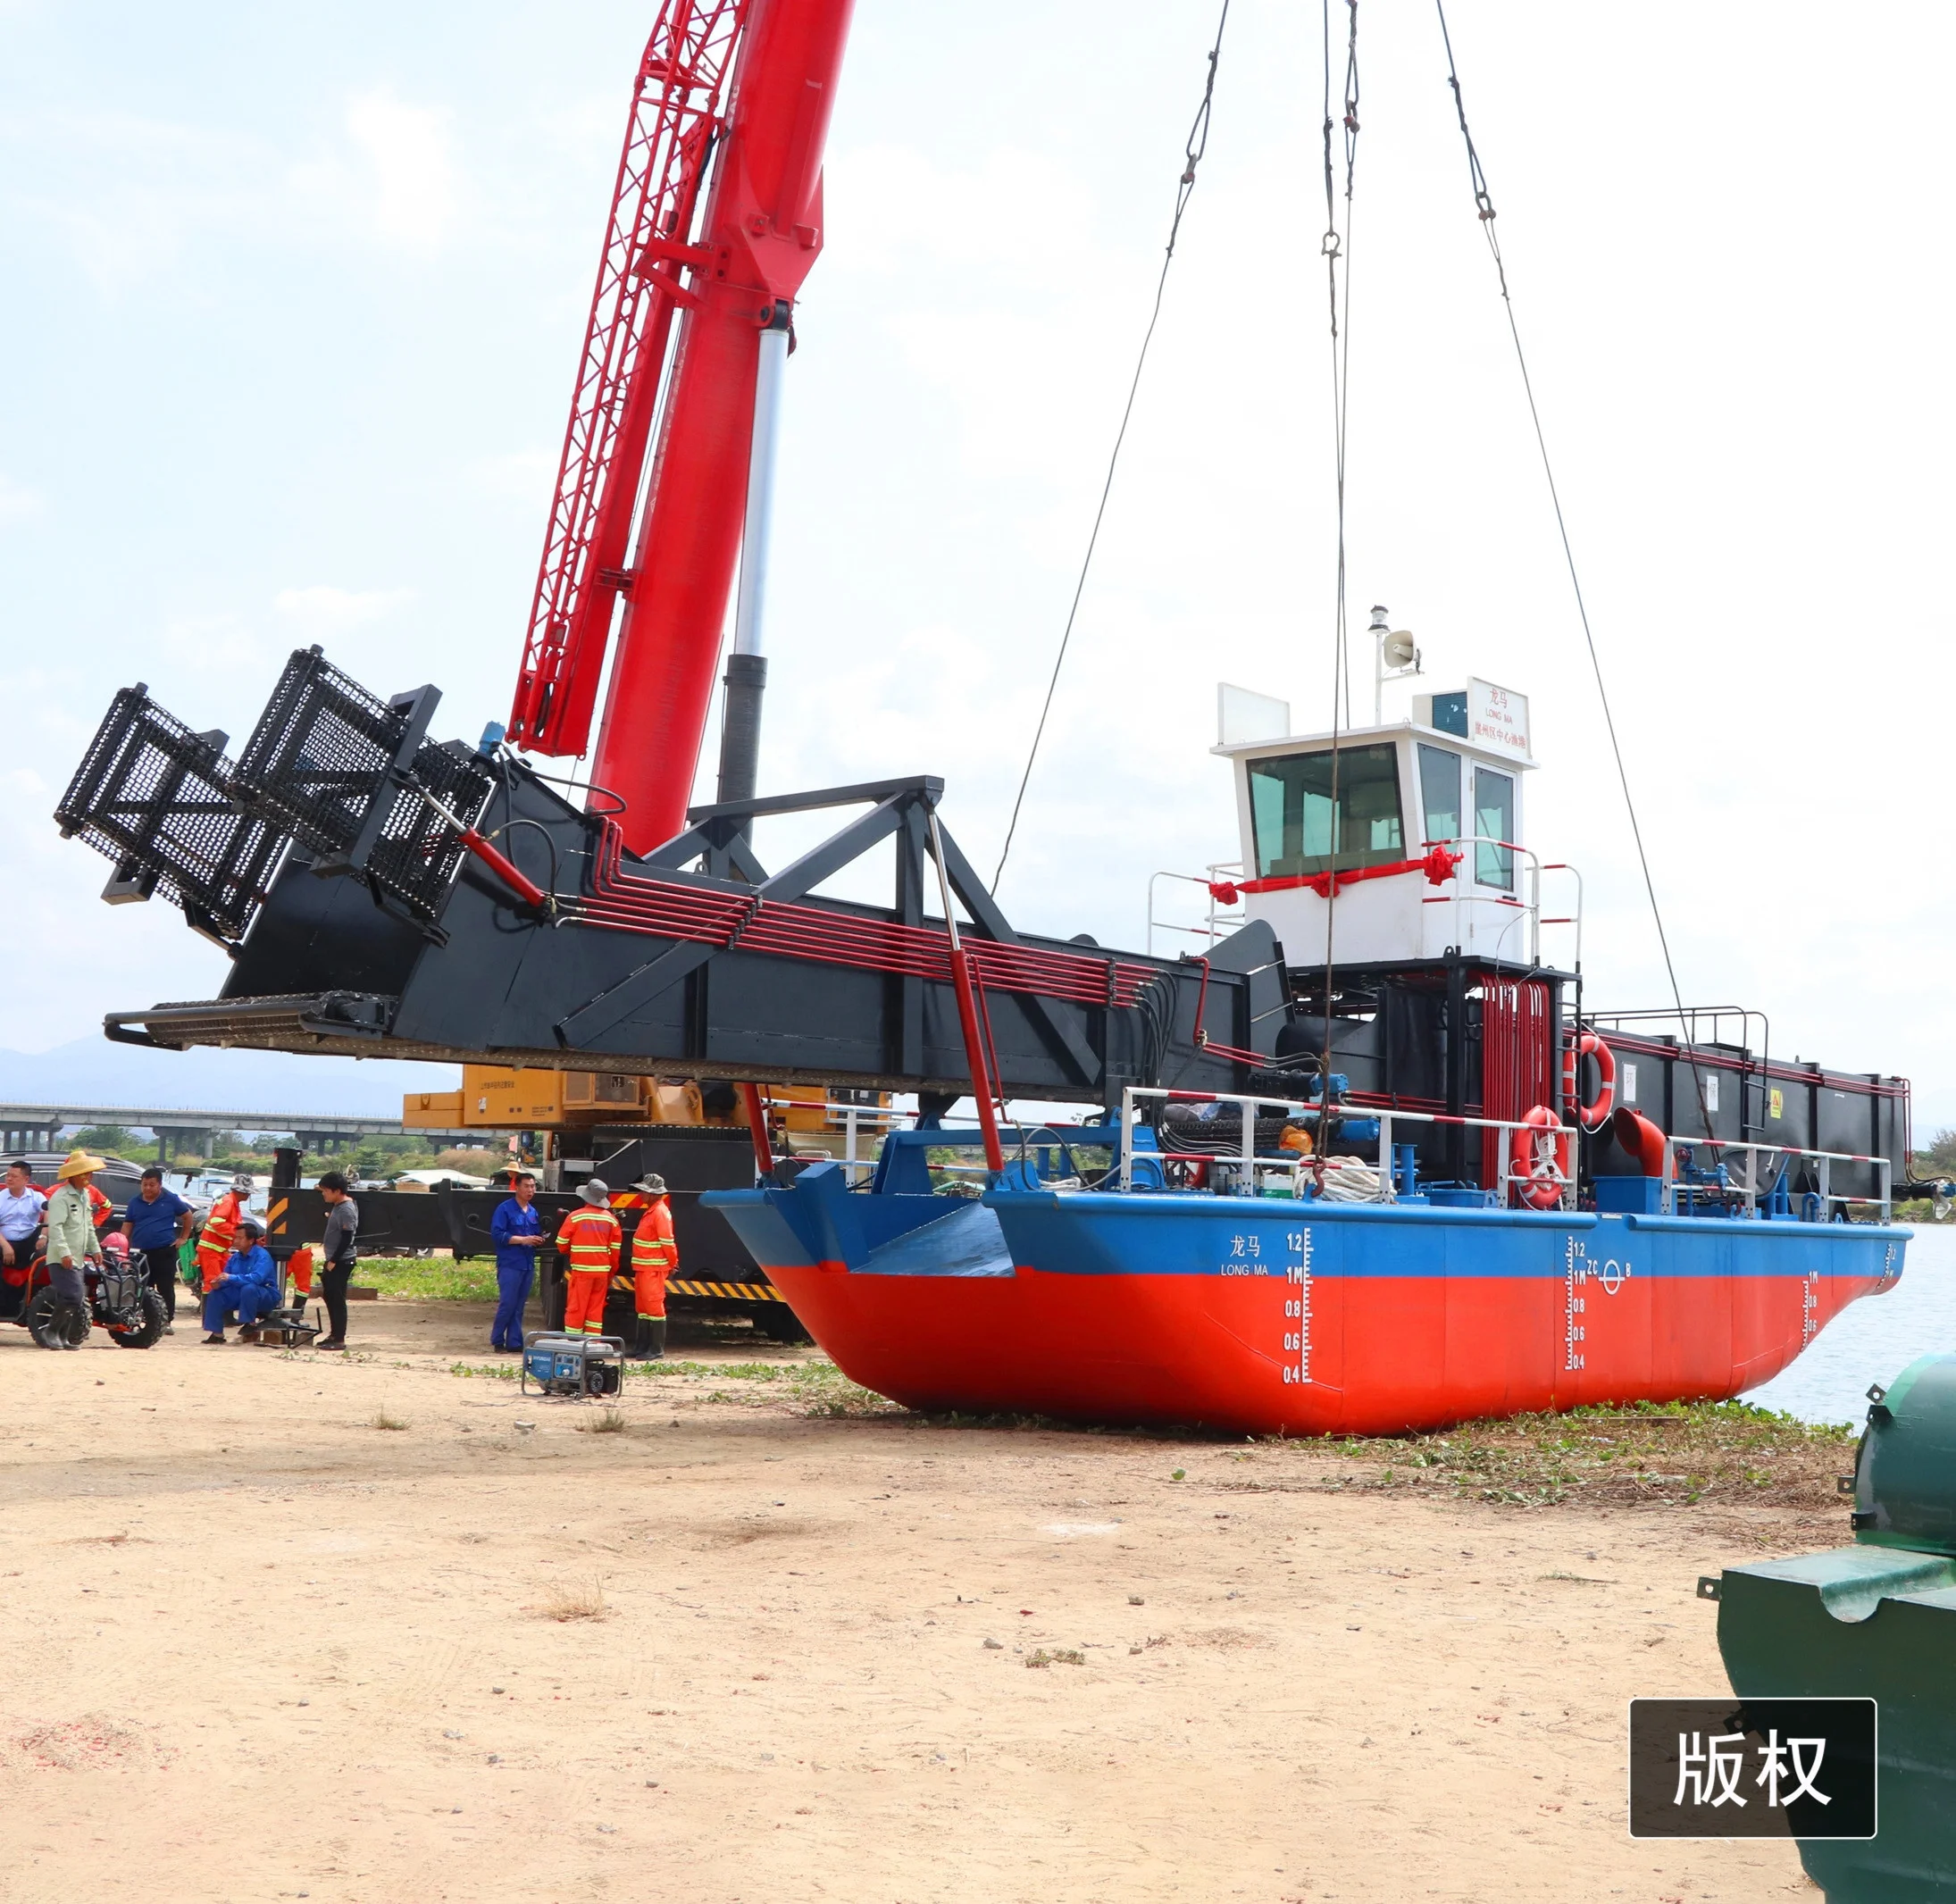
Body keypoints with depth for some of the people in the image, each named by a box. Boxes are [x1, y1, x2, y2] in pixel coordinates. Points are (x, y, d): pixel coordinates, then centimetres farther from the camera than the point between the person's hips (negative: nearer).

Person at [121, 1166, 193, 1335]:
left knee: (166, 1288, -3)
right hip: (140, 1252, 3)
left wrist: (183, 1238, 7)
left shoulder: (170, 1200, 2)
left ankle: (167, 1321, 1)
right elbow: (127, 1226, 12)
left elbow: (188, 1216, 11)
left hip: (164, 1251, -3)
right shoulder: (135, 1202, 10)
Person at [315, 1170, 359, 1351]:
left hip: (342, 1261, -10)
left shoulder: (347, 1210, -18)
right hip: (333, 1260, 10)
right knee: (329, 1296, 15)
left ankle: (339, 1339, -3)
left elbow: (346, 1238, -21)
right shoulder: (337, 1206, 11)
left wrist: (333, 1261, -19)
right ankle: (334, 1335, 23)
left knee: (337, 1299, -7)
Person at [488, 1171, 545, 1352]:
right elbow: (497, 1234, -13)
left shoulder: (534, 1212, 15)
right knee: (507, 1305, -7)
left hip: (528, 1266, 6)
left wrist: (539, 1241, 1)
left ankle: (514, 1342, 12)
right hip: (509, 1264, -6)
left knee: (519, 1307, 9)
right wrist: (522, 1239, -17)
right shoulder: (505, 1209, -5)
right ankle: (497, 1341, 6)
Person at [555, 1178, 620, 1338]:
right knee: (596, 1310, 8)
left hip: (581, 1270, -3)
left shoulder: (575, 1216, -7)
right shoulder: (611, 1219, 3)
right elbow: (615, 1250, 5)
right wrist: (610, 1273, 16)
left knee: (575, 1309, 2)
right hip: (603, 1271, 3)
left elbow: (562, 1244, -2)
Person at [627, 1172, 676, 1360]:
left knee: (654, 1306, -7)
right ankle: (642, 1346, 23)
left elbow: (667, 1242, -18)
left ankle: (657, 1349, -4)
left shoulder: (660, 1212, -16)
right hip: (643, 1268, 11)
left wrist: (672, 1263, -11)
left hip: (654, 1269, -11)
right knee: (643, 1307, 15)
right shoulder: (651, 1211, 16)